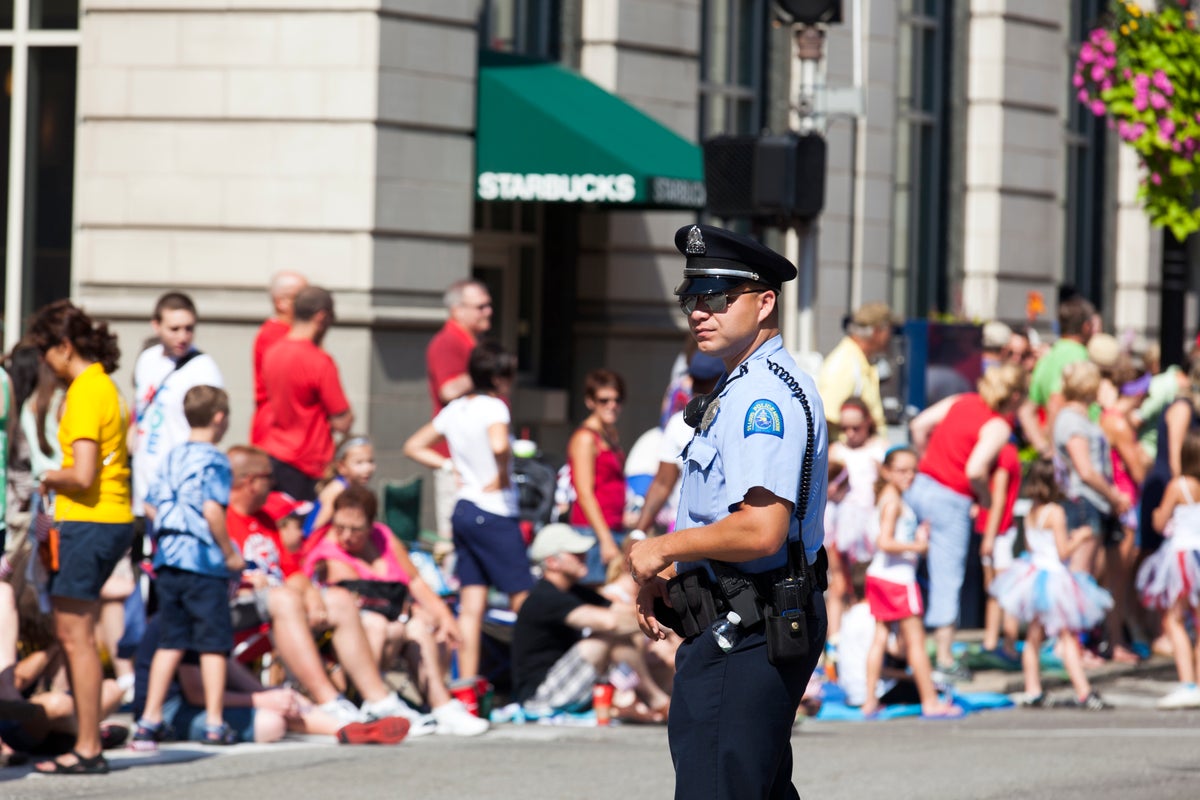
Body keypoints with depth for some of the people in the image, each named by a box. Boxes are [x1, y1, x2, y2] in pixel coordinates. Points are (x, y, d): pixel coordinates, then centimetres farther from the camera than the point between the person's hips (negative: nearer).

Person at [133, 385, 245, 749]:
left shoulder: (171, 458, 12)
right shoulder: (214, 460, -10)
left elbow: (151, 507, 13)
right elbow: (212, 510, -19)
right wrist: (230, 554, -10)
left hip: (167, 558, 7)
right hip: (204, 562, -7)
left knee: (170, 642, 11)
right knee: (214, 642, 2)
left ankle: (150, 720, 8)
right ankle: (214, 722, 3)